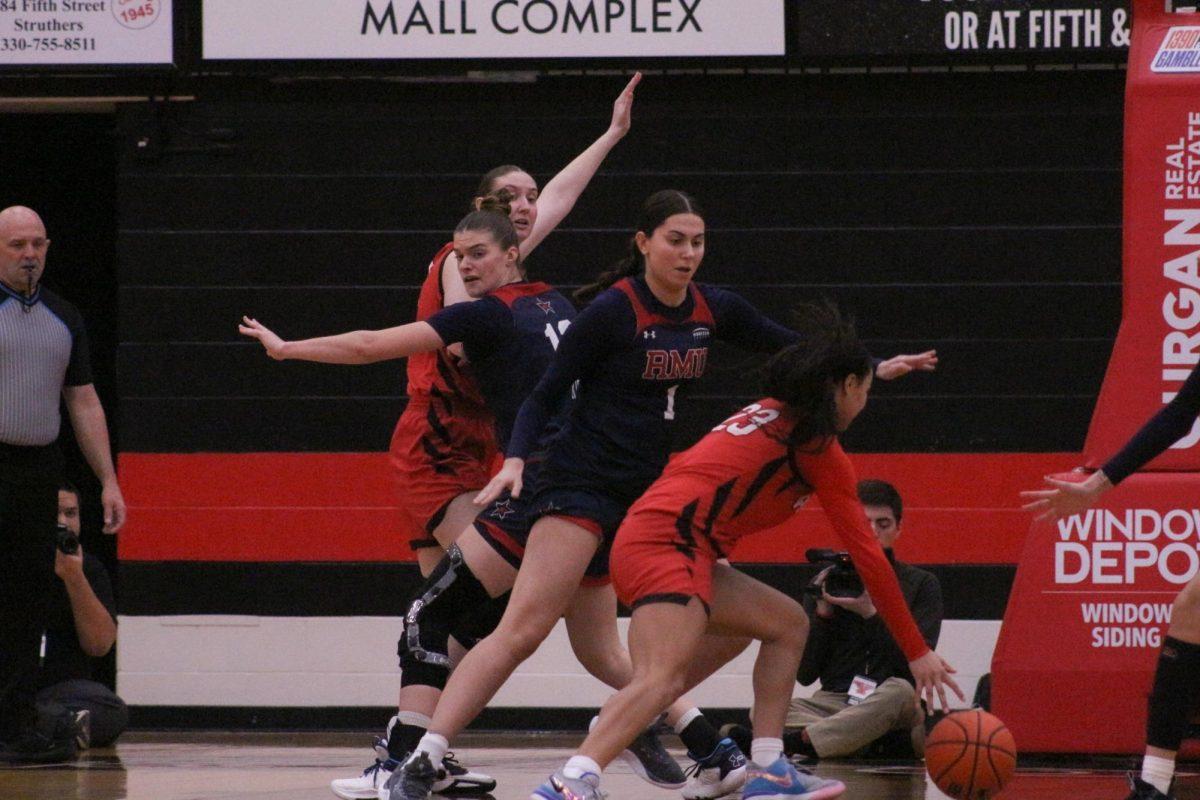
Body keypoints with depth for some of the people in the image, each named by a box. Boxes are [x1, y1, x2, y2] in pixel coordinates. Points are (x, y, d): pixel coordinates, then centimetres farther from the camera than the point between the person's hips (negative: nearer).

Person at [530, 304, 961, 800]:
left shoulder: (769, 414, 23)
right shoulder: (816, 443, 0)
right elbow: (866, 554, 0)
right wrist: (917, 652, 3)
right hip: (669, 543, -10)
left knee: (787, 624, 21)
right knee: (662, 679, -28)